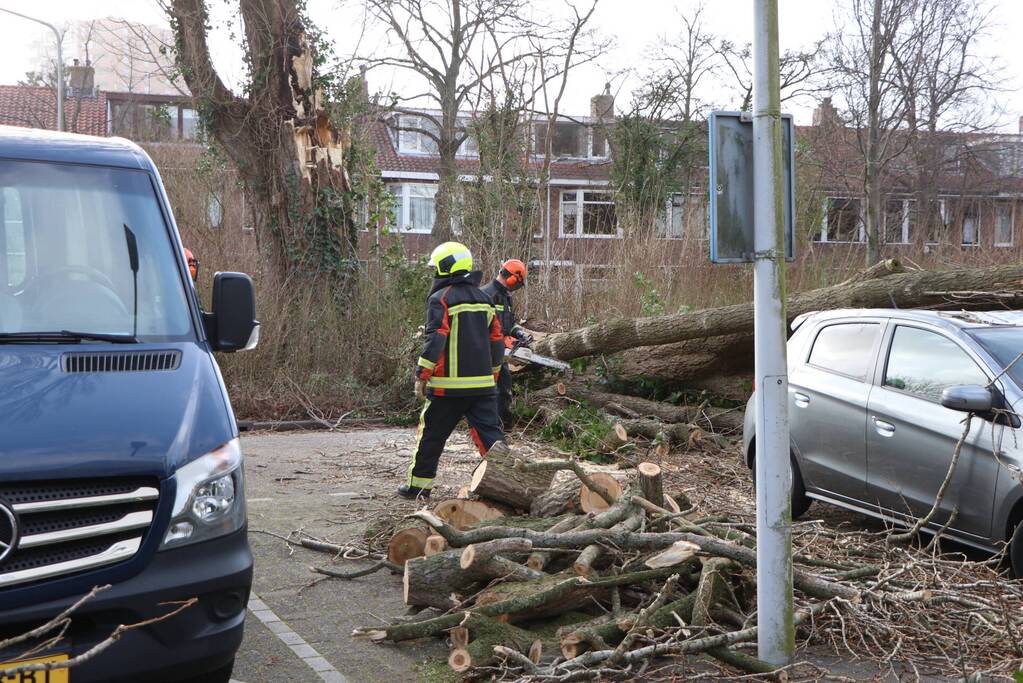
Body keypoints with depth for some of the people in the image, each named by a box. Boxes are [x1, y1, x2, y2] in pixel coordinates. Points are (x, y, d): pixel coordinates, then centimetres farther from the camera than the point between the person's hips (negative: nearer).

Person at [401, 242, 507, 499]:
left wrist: (421, 376, -11)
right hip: (483, 384, 5)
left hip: (448, 385, -5)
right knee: (489, 431, 4)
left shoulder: (440, 299, -7)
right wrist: (493, 375, 25)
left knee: (431, 434, 9)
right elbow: (496, 340, 17)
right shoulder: (483, 298, 13)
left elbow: (435, 340, -16)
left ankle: (418, 484, 19)